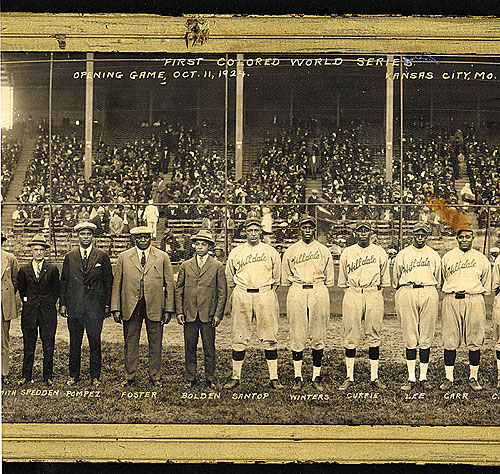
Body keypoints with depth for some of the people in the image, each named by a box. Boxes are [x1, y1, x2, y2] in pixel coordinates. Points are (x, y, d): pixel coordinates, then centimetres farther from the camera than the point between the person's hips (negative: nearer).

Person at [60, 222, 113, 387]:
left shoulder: (102, 256, 4)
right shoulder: (69, 257, 9)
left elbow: (108, 281, 5)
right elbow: (64, 281, 11)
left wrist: (107, 304, 0)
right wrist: (62, 303, 4)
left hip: (95, 305, -1)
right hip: (74, 305, 2)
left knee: (95, 342, 3)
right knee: (74, 342, 7)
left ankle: (95, 376, 12)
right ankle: (74, 375, 18)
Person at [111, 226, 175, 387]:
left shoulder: (162, 257, 6)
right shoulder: (123, 258, 7)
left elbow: (169, 285, 5)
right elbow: (117, 284, 7)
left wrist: (168, 309, 0)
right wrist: (115, 308, 0)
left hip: (154, 307, 0)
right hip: (130, 307, 1)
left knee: (155, 345, 5)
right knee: (130, 344, 7)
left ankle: (155, 377, 17)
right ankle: (130, 377, 18)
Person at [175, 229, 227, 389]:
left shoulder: (218, 267, 5)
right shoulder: (185, 266, 10)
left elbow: (222, 293, 4)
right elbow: (178, 290, 11)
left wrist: (218, 314, -3)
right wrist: (179, 312, 2)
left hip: (208, 315, -2)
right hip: (189, 314, 2)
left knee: (209, 349, 3)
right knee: (190, 348, 6)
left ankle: (210, 379, 15)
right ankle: (190, 379, 17)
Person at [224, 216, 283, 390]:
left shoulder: (271, 252, 9)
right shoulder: (235, 253, 10)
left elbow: (276, 279, 17)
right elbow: (229, 280, 17)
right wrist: (234, 299, 13)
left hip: (265, 295, 0)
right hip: (241, 295, 0)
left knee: (270, 338, -1)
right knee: (239, 338, 1)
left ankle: (274, 378, 3)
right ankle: (235, 377, 9)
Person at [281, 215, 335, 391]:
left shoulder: (324, 251, 11)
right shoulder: (290, 251, 10)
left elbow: (329, 279, 15)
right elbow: (285, 279, 16)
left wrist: (319, 290, 7)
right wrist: (299, 287, 10)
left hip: (319, 292, 0)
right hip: (296, 293, 0)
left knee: (318, 337, 0)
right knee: (297, 336, -1)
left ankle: (316, 377, 7)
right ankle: (297, 376, 7)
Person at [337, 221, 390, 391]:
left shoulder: (380, 252, 9)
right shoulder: (347, 253, 9)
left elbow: (384, 281, 12)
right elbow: (343, 281, 12)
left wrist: (378, 296, 3)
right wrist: (350, 296, 5)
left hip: (374, 295, 0)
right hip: (352, 295, 0)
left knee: (374, 336, 2)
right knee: (351, 336, 0)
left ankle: (374, 377, 9)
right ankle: (349, 377, 7)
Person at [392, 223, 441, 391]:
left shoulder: (434, 255, 14)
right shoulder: (402, 254, 11)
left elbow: (438, 280, 20)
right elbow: (396, 279, 14)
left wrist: (432, 294, 14)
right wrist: (398, 301, 10)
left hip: (428, 294, 1)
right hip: (407, 293, -1)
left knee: (426, 338, 1)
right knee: (410, 337, -1)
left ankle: (423, 377, 9)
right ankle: (411, 378, 4)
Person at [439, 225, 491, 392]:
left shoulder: (482, 259, 10)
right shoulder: (447, 257, 11)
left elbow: (486, 287, 17)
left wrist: (473, 291, 12)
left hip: (474, 300, 0)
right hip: (451, 301, 0)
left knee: (474, 342, 0)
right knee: (450, 341, -1)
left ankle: (473, 378, 10)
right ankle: (449, 378, 5)